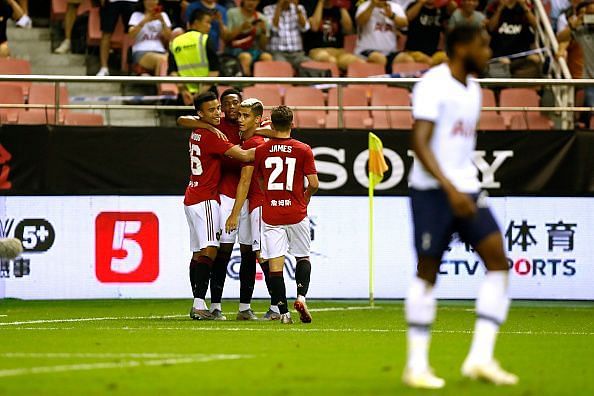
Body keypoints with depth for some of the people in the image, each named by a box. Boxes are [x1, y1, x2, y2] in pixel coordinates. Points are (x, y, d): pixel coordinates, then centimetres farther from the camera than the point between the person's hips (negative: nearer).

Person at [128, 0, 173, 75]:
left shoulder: (163, 15, 19)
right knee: (162, 60, -38)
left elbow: (169, 38, 7)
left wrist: (162, 21, -6)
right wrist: (145, 20, -14)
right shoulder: (137, 15, 11)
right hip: (141, 52, -3)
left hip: (160, 52, 3)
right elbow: (131, 35, -6)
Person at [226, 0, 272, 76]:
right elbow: (225, 38, -7)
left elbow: (263, 47, 5)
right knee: (246, 57, -36)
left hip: (251, 49, 3)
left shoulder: (261, 19, 7)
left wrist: (263, 32, -12)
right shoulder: (232, 13, -1)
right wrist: (241, 28, -19)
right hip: (234, 49, -3)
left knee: (267, 57, -28)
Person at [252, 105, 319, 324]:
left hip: (270, 214, 0)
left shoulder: (261, 151, 1)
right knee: (303, 257, 17)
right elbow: (313, 184, -6)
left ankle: (283, 311, -4)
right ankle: (301, 296, -5)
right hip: (296, 214, 0)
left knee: (275, 263, 0)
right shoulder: (303, 150, -5)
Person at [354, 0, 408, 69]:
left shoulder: (396, 7, 13)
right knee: (379, 59, -39)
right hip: (367, 50, -4)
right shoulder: (366, 6, 2)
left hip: (390, 53, 4)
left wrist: (391, 15, -21)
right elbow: (360, 21, -18)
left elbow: (404, 23, -4)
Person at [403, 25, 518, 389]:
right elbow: (420, 143, -20)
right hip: (433, 191, -8)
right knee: (428, 271, -2)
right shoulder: (434, 85, -12)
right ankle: (417, 365, 7)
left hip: (466, 190, 8)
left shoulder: (472, 88, 15)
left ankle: (481, 358, -6)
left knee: (499, 261, -6)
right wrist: (451, 190, -27)